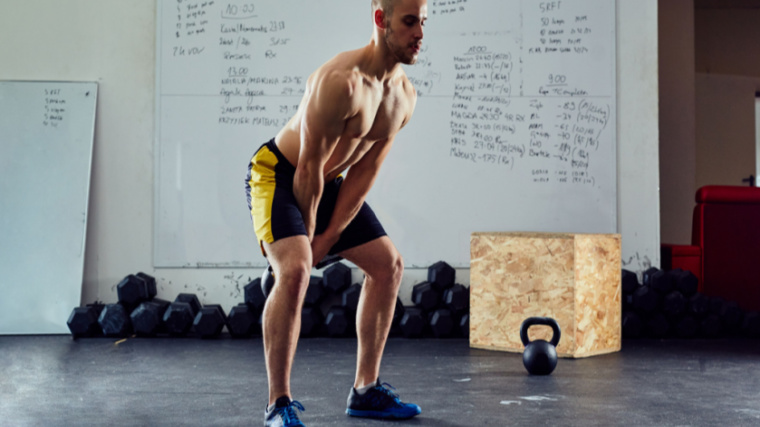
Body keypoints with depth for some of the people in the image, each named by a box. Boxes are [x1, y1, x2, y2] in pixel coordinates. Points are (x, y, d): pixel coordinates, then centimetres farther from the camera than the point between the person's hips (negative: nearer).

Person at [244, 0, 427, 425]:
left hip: (328, 181, 9)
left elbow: (364, 171, -1)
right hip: (278, 173, -9)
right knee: (295, 270, -29)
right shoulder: (341, 82, -31)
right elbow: (310, 167, -24)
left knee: (389, 266, 9)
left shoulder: (405, 95, -5)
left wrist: (329, 237, -5)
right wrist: (308, 233, -12)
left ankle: (366, 390, 17)